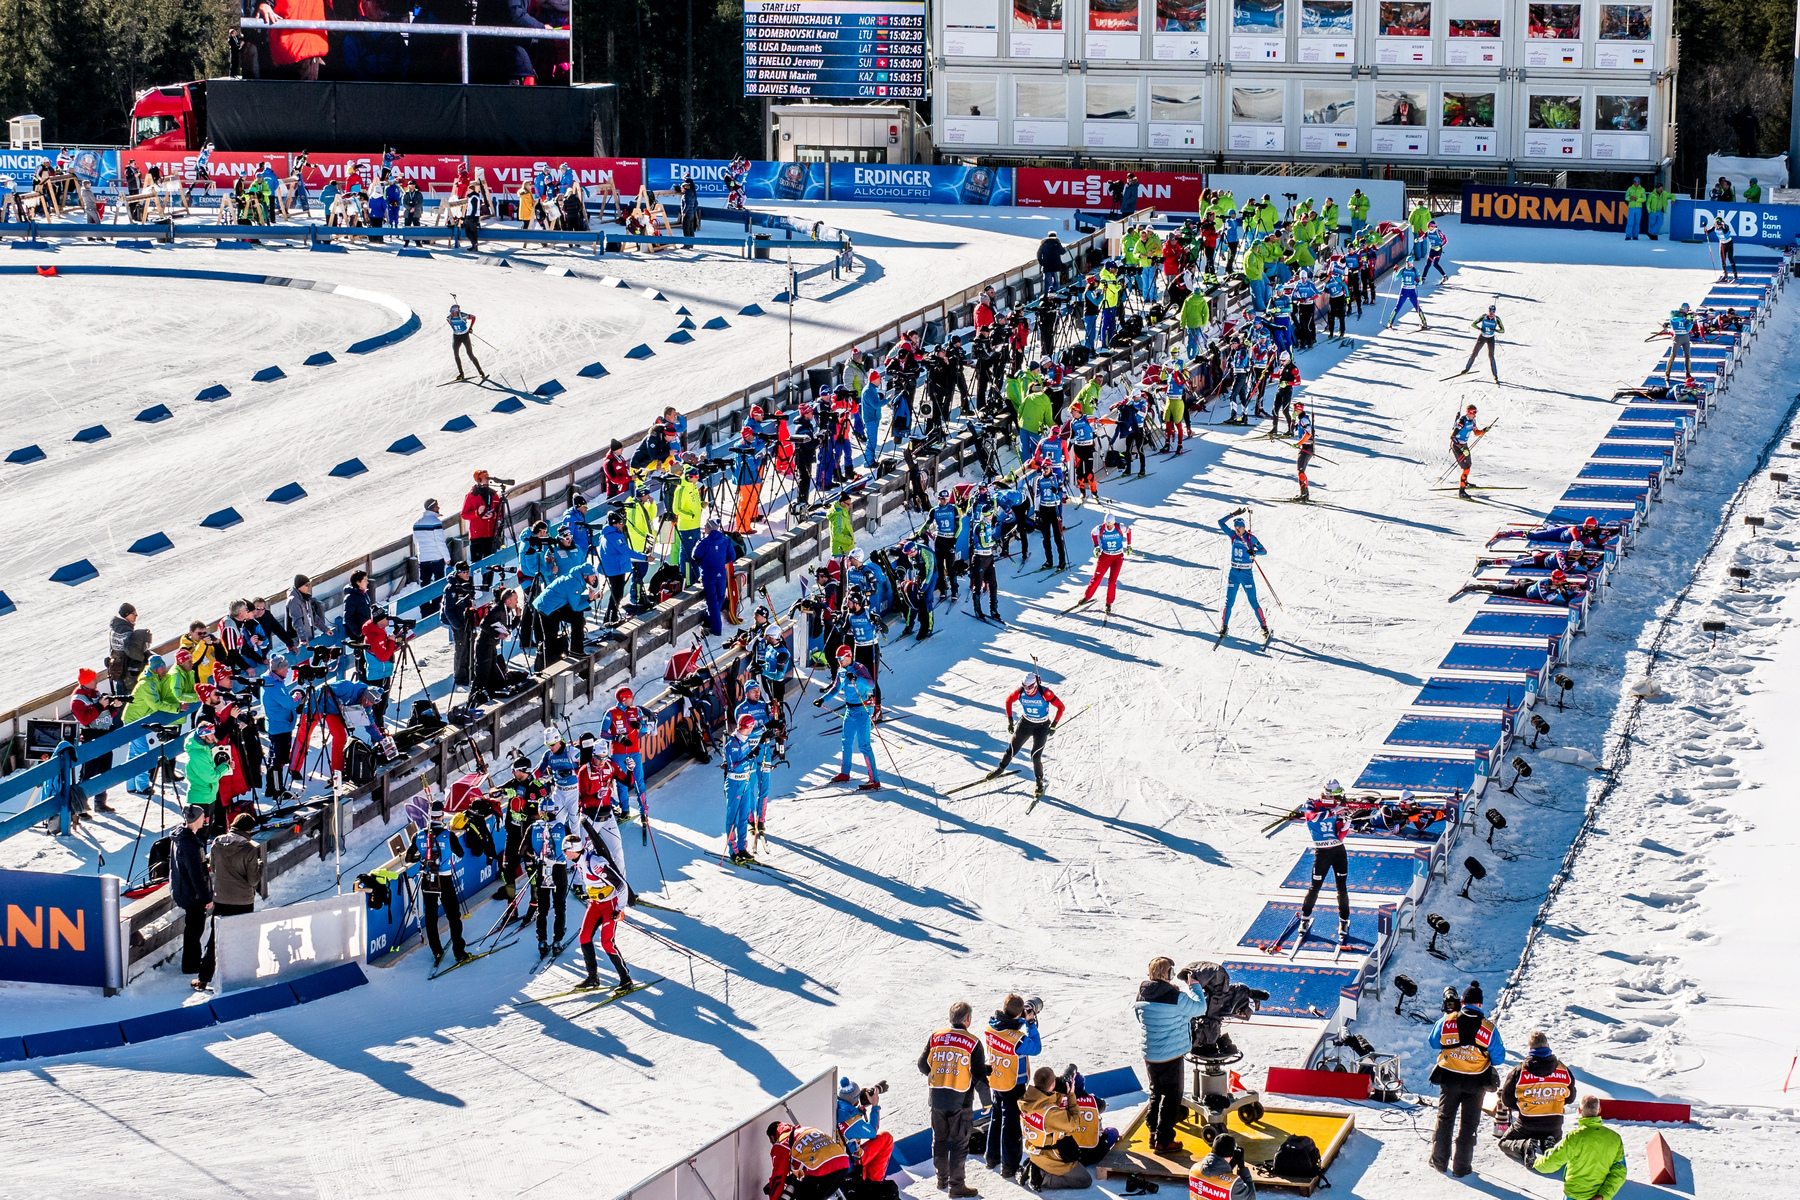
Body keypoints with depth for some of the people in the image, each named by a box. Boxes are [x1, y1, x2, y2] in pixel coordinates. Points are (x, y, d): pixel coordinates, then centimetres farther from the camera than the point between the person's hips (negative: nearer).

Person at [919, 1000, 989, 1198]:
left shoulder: (935, 1037, 0)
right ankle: (956, 1187, 7)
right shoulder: (973, 1043, -11)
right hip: (961, 1101, -4)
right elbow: (979, 1074, -9)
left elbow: (923, 1065, 5)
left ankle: (942, 1180, 30)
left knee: (940, 1139, 19)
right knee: (959, 1144, 5)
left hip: (937, 1099, 4)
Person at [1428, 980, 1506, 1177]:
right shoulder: (1488, 1028, -12)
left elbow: (1432, 1043, 4)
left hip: (1449, 1079, 1)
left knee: (1445, 1119, 18)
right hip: (1476, 1083, -1)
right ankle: (1461, 1167, 14)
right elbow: (1498, 1057, -5)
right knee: (1469, 1124, 11)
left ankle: (1439, 1162, 24)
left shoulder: (1446, 1021, -10)